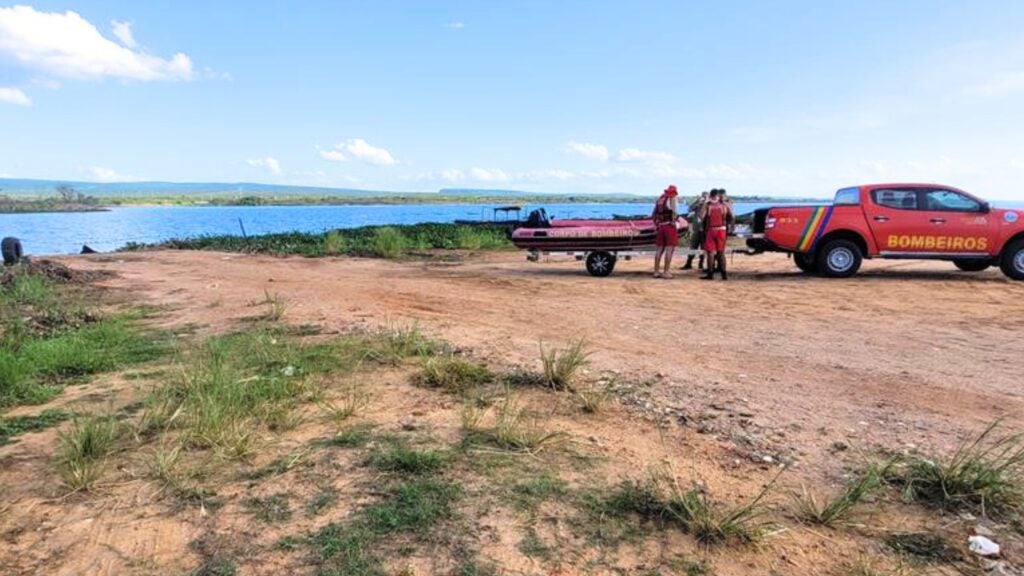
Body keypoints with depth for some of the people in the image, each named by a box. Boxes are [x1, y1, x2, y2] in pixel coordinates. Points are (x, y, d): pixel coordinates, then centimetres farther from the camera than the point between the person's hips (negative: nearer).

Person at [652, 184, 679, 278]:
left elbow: (653, 215, 17)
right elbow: (674, 213, -17)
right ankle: (666, 272, -7)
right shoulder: (672, 199, -6)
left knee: (659, 249, 11)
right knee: (669, 249, -4)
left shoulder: (659, 199, 15)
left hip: (660, 227, 7)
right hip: (670, 226, -7)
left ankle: (656, 271, 14)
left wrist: (656, 226, 19)